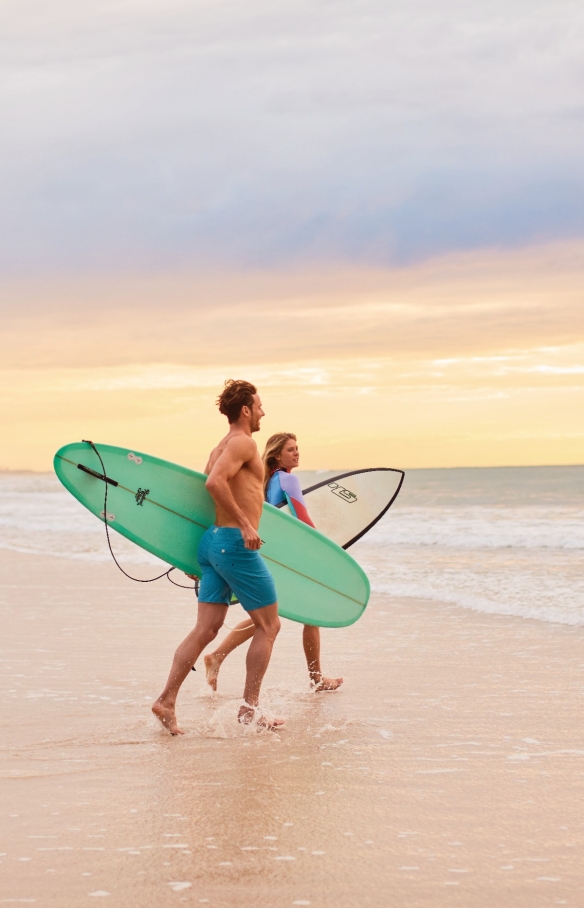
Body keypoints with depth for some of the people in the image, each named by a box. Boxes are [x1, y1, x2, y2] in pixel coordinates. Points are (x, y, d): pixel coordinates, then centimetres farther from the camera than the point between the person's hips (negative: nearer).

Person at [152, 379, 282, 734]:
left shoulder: (221, 447, 19)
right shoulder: (244, 442, -10)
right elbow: (215, 482, -25)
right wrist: (245, 524, -24)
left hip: (214, 541, 9)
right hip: (236, 543, -9)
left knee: (206, 629, 4)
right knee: (268, 626, 3)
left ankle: (167, 701, -3)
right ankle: (249, 708, 4)